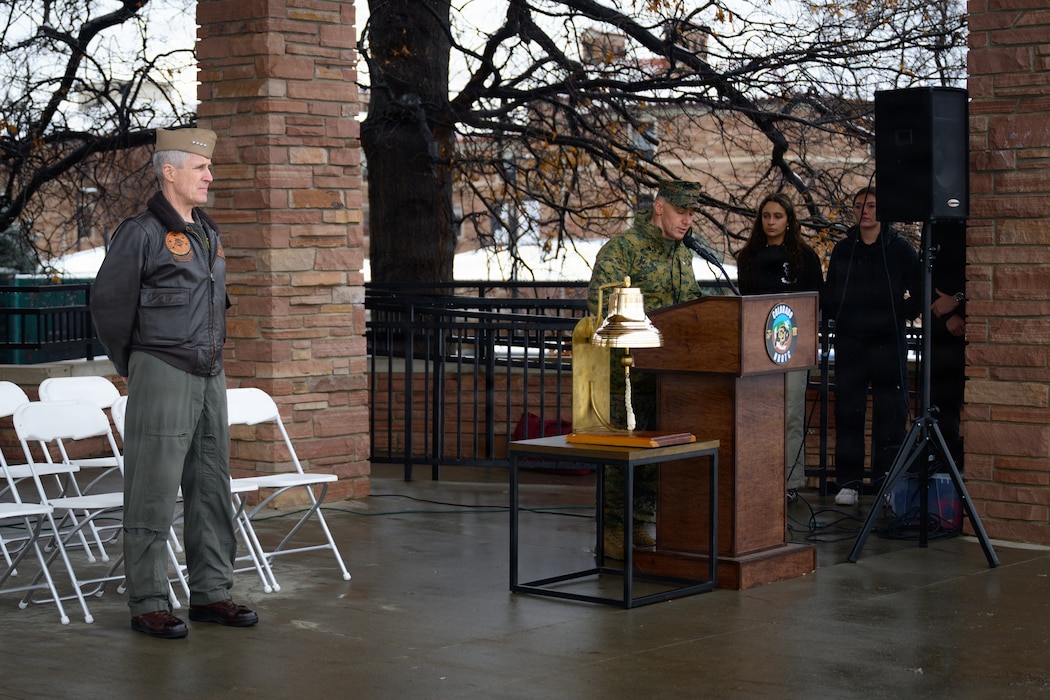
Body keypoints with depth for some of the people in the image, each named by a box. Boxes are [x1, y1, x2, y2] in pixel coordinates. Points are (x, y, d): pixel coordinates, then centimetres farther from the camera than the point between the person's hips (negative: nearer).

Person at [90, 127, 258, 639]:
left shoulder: (209, 234, 15)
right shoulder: (141, 233, -9)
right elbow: (109, 302, -5)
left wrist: (212, 357, 18)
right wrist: (131, 366, 4)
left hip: (210, 376, 8)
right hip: (162, 375, -8)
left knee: (211, 488, 10)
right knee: (155, 491, -5)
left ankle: (210, 593, 18)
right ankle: (147, 604, 0)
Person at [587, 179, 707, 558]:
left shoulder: (682, 255, 16)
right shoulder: (622, 248, -9)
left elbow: (692, 305, 24)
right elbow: (601, 304, -17)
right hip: (626, 370, -7)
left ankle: (638, 524, 19)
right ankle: (612, 529, 4)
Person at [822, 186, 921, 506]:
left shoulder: (900, 249, 1)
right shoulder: (843, 250, 10)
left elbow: (920, 291, 5)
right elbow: (829, 293, 18)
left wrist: (904, 314, -7)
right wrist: (837, 315, 2)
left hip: (888, 340, -2)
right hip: (849, 341, 2)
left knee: (890, 413, -1)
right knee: (848, 411, 2)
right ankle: (848, 482, 7)